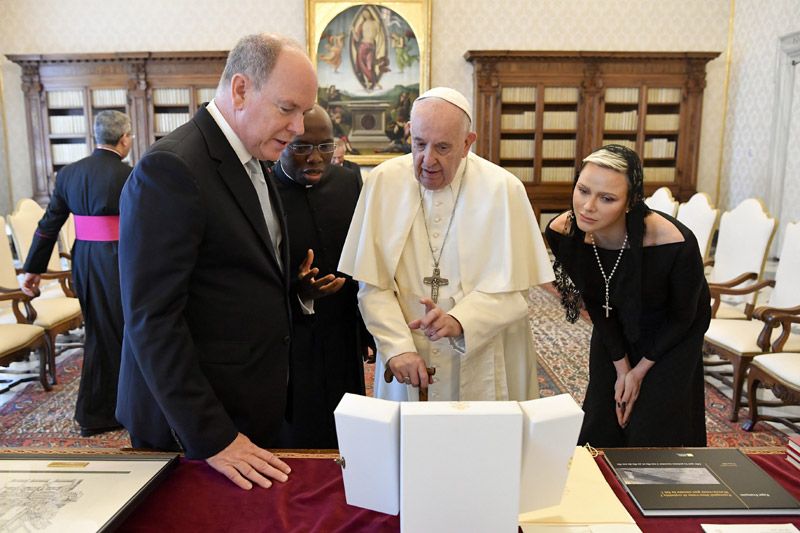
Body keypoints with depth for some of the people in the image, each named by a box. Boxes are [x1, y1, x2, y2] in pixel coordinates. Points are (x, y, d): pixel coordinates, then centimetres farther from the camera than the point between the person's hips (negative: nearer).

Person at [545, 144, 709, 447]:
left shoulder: (675, 243, -37)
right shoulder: (562, 232, -26)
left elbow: (682, 317, -15)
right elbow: (595, 304, -8)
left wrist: (641, 370, -7)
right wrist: (622, 367, -5)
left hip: (671, 337, -3)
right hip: (614, 331, 3)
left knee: (653, 438, 2)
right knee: (600, 429, 11)